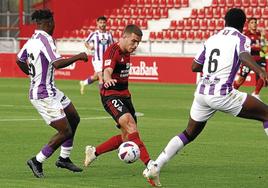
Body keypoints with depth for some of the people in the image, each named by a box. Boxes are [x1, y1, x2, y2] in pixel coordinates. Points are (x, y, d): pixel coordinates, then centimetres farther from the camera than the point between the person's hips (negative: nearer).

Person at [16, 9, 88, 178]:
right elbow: (58, 63, -32)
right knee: (65, 132, -7)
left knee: (74, 118, 18)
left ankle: (64, 158, 24)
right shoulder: (45, 39, -21)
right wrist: (79, 57, -20)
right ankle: (37, 161, 3)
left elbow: (20, 60, 22)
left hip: (51, 90, 10)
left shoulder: (31, 40, 7)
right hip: (44, 95, -10)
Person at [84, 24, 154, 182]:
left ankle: (94, 152, 28)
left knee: (127, 137, 8)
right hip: (111, 96, -9)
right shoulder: (113, 51, -16)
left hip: (124, 96, 9)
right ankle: (149, 164, -40)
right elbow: (107, 70, -35)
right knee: (130, 124, -28)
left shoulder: (126, 53, 12)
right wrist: (108, 79, -56)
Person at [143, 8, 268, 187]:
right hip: (223, 94, -6)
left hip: (202, 92, 6)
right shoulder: (241, 39, 2)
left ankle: (154, 167, 16)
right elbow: (245, 56, -21)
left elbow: (195, 66, 23)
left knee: (189, 133, 23)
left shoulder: (211, 39, 19)